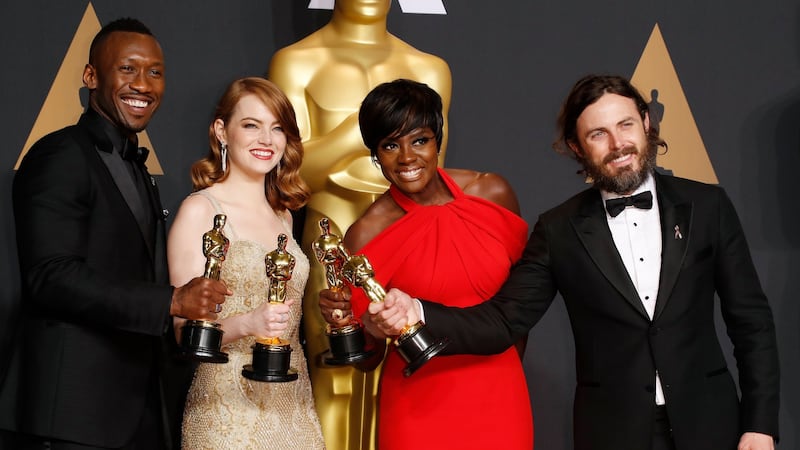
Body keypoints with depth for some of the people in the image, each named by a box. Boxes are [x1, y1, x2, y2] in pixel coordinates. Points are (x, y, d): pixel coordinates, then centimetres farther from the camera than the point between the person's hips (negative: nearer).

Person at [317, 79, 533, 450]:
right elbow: (369, 349, -4)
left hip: (498, 397, 2)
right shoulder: (368, 233, -11)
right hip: (419, 405, -2)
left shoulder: (493, 193, -6)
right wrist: (346, 318, -23)